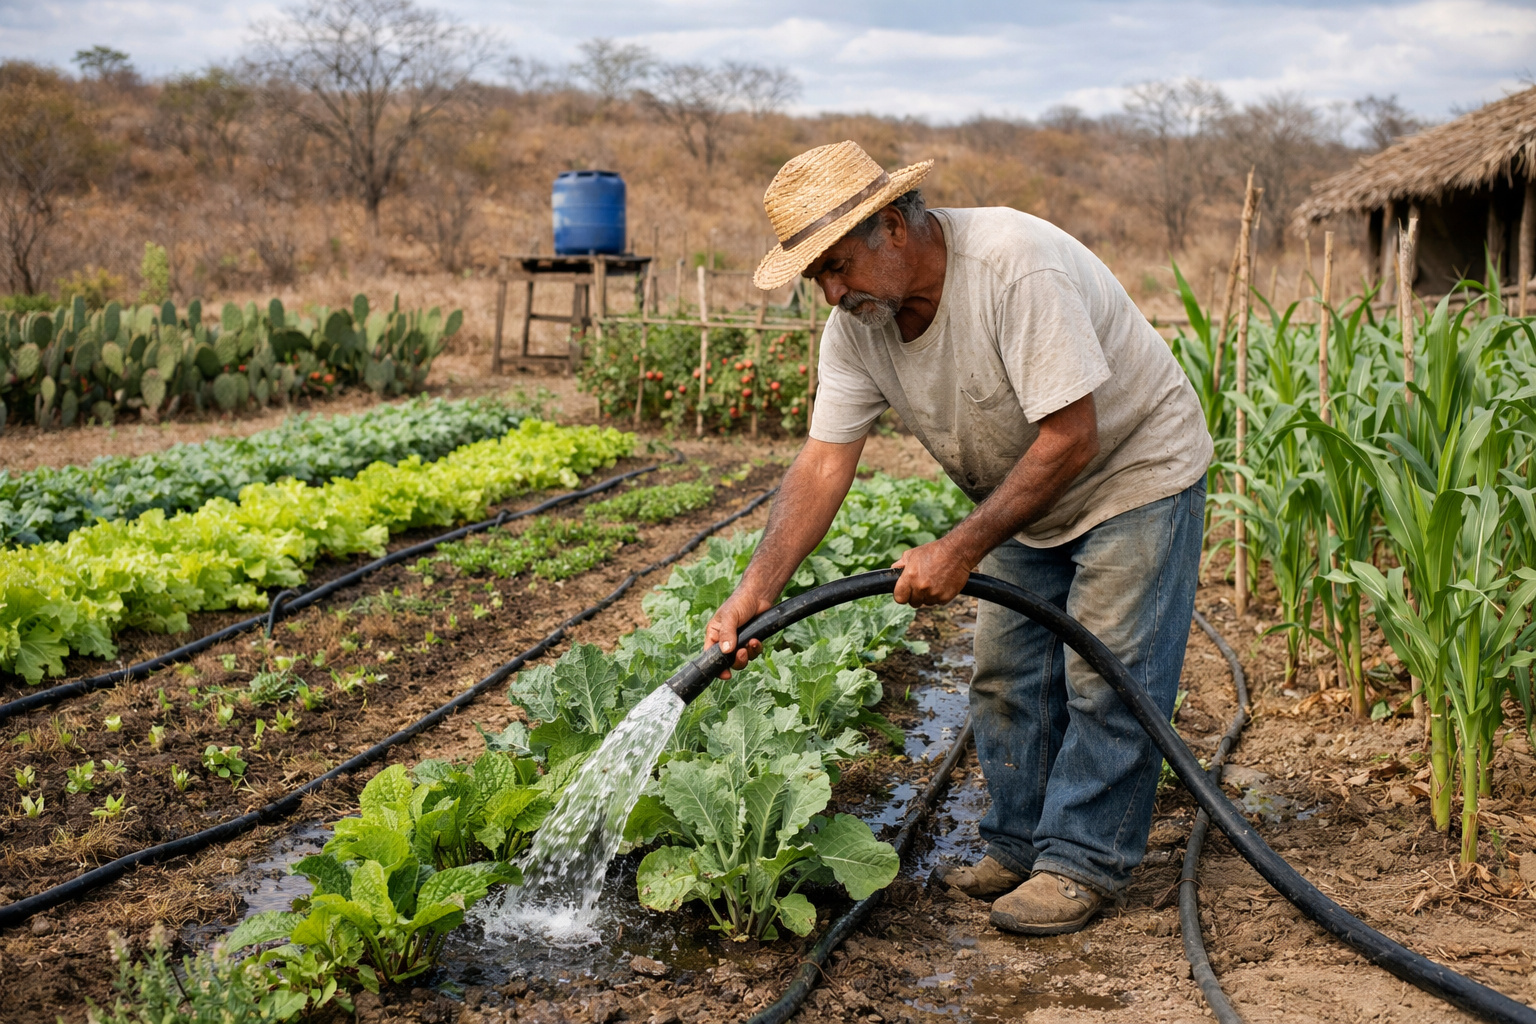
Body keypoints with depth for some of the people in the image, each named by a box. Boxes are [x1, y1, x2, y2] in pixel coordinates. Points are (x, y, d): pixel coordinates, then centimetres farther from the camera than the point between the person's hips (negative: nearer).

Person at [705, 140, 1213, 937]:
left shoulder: (1016, 267, -35)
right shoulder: (856, 325, -13)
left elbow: (1071, 436, -34)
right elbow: (823, 463, -15)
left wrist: (962, 549, -33)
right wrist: (756, 590, -26)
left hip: (1134, 470, -7)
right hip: (1024, 495, 7)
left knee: (1105, 675, -7)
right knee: (1007, 673, 9)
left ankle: (1081, 862, 5)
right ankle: (1018, 846, 22)